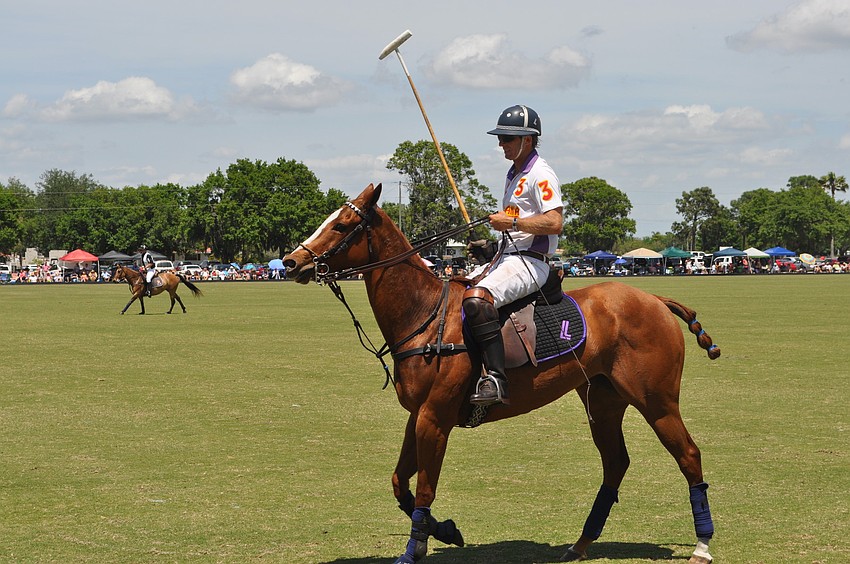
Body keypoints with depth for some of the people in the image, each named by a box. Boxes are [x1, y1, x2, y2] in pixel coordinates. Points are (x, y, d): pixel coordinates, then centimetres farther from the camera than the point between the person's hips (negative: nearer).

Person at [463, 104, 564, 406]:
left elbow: (554, 222, -22)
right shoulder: (514, 174, 21)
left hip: (530, 263, -11)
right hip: (508, 257, 11)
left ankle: (496, 379, -41)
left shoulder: (540, 174, -10)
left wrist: (512, 222, -19)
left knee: (476, 298, -34)